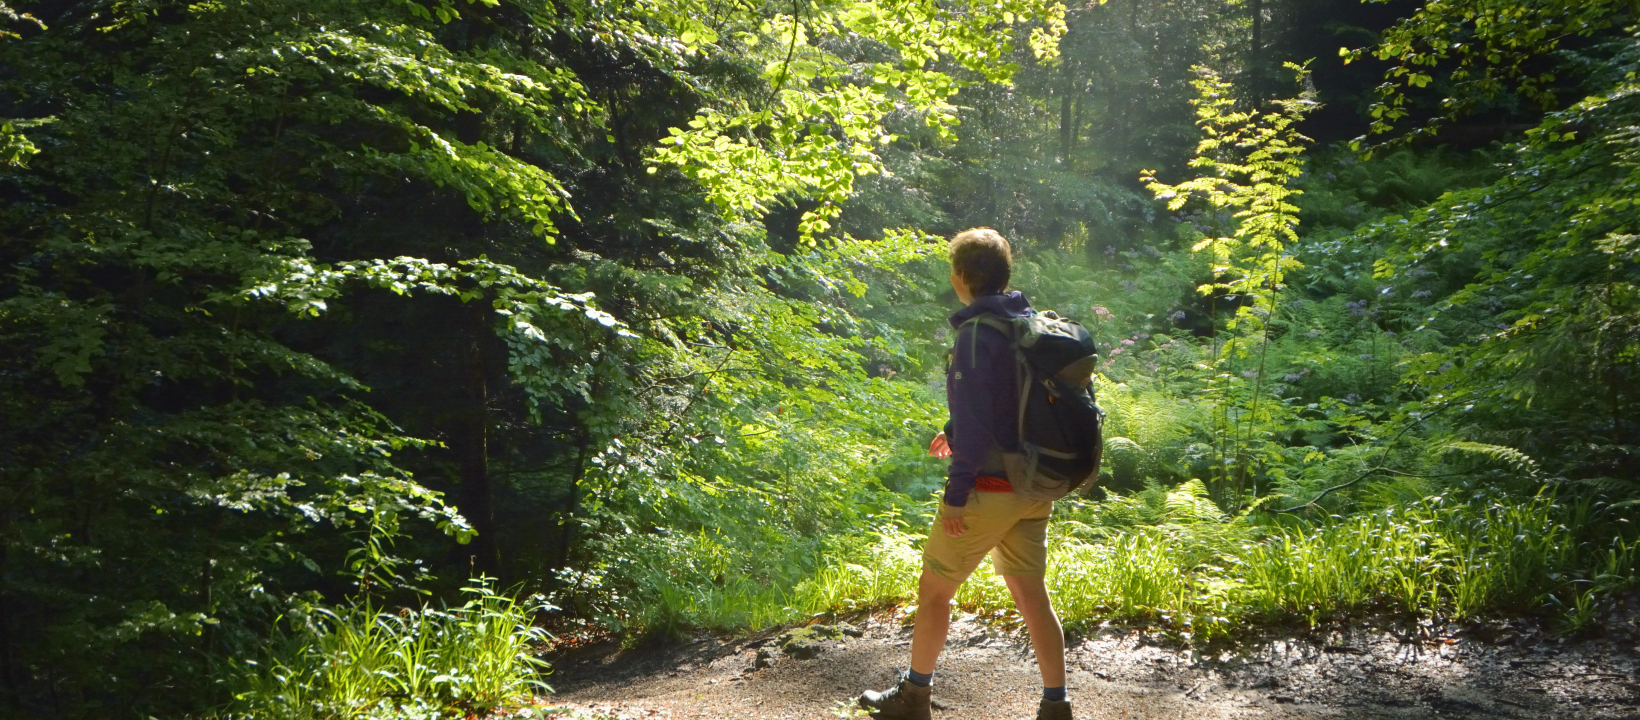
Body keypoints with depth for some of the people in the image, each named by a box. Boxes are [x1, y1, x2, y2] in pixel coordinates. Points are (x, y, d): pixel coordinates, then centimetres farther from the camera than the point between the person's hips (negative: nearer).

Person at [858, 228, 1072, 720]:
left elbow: (974, 423, -22)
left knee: (934, 589, 10)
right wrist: (955, 431, 23)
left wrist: (956, 493, -14)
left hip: (988, 489, -7)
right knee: (1031, 594, 14)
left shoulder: (977, 334, -19)